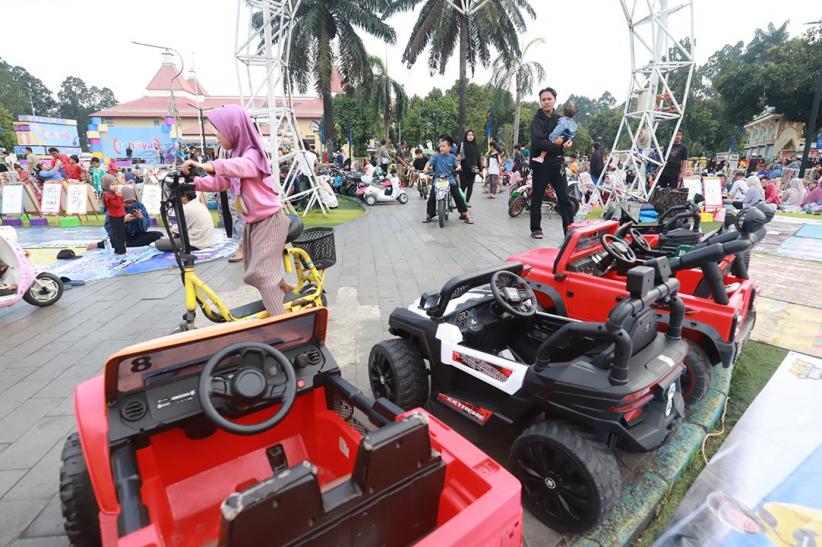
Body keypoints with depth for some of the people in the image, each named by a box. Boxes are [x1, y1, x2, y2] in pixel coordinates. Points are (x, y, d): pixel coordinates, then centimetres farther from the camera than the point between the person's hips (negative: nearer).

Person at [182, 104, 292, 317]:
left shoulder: (252, 154, -15)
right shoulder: (237, 156, 13)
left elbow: (241, 166, -39)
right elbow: (219, 182, 10)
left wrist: (209, 166, -54)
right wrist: (192, 182, -4)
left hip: (268, 219, -9)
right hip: (253, 220, 9)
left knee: (261, 271, -13)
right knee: (253, 269, 17)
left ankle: (280, 321, -8)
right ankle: (283, 288, 38)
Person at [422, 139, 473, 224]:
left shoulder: (452, 157, 7)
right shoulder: (435, 156, 3)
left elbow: (457, 164, 2)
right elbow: (429, 162, -8)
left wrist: (458, 167, -21)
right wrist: (426, 168, -28)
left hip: (450, 180, 0)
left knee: (458, 197, -5)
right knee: (431, 197, -9)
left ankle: (465, 214, 4)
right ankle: (429, 215, 6)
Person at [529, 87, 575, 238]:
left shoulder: (559, 119, 13)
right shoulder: (537, 119, -3)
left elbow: (569, 134, 17)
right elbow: (538, 142, -18)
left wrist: (569, 141, -6)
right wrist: (558, 145, -16)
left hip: (557, 163, 4)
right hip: (541, 164, -4)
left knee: (564, 198, -3)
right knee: (537, 199, 6)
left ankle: (570, 230, -3)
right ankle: (536, 229, 19)